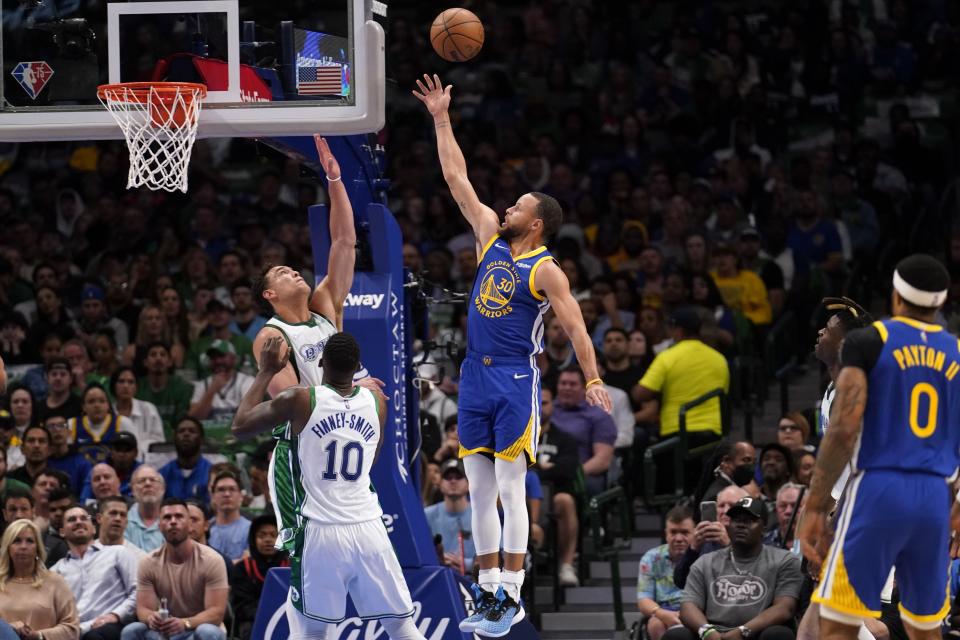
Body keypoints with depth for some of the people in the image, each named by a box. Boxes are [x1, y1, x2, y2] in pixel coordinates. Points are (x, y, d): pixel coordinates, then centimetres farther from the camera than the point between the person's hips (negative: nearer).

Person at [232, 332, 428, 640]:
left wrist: (266, 372, 15)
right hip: (368, 530, 2)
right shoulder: (377, 403, 5)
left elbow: (240, 425, 8)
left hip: (321, 533, -2)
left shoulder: (300, 401, -6)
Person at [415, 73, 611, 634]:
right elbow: (458, 180, 14)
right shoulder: (492, 239, 11)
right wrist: (441, 120, 12)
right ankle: (489, 593, 10)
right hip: (476, 377, 7)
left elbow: (576, 327, -12)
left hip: (516, 381, -7)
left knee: (511, 491, -8)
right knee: (480, 492, 6)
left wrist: (594, 380, -23)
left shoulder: (546, 271, -7)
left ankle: (512, 598, -6)